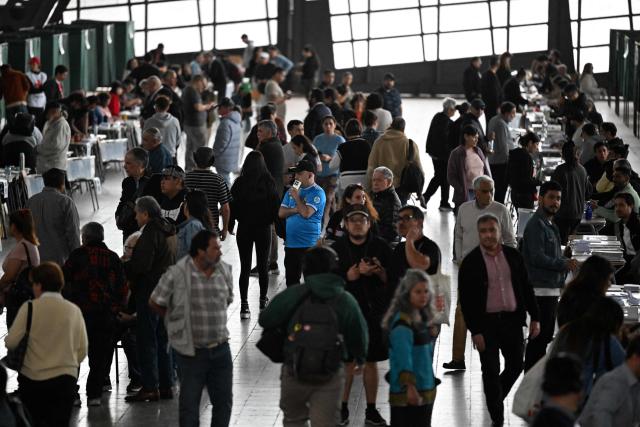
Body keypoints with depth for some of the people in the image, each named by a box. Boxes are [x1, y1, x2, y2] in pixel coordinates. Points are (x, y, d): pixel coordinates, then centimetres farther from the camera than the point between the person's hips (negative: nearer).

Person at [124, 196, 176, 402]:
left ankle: (150, 387, -4)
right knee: (162, 339, 15)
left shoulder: (151, 232, -16)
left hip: (150, 290, -9)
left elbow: (141, 264, -23)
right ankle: (166, 385, 18)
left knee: (146, 339, -4)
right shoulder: (169, 231, 13)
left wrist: (123, 266, -5)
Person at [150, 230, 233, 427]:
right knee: (190, 403, 5)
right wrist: (176, 320, 7)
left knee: (223, 401, 11)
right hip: (191, 351, -4)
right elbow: (155, 302, -3)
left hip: (220, 349, 4)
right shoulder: (177, 274, -14)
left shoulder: (225, 271, 1)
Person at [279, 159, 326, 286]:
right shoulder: (292, 190, 13)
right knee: (291, 278, 15)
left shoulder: (317, 193, -9)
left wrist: (297, 197, -11)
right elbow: (281, 213, 8)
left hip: (309, 244, -7)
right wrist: (296, 210, -8)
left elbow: (306, 213, -21)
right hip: (291, 242, 7)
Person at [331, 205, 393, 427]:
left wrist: (380, 272, -18)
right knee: (347, 362, 3)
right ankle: (342, 409, 14)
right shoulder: (336, 248, 1)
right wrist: (347, 277, -18)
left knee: (371, 362, 8)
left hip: (374, 312, 1)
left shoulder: (381, 247, 2)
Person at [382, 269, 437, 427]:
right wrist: (410, 387, -29)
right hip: (406, 391, -9)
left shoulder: (421, 316, 10)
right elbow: (403, 358, -24)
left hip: (425, 389, 9)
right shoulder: (402, 323, -18)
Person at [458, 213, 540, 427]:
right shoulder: (470, 262, -6)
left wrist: (534, 318, 5)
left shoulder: (513, 256, 5)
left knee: (516, 365, 11)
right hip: (486, 323, -4)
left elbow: (526, 287, 11)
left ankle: (495, 398, 36)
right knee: (491, 371, 0)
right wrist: (475, 331, -11)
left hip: (512, 319, 4)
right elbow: (466, 300, -7)